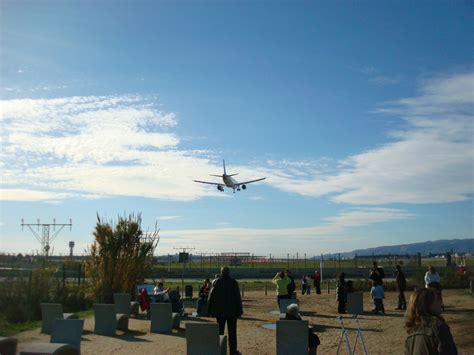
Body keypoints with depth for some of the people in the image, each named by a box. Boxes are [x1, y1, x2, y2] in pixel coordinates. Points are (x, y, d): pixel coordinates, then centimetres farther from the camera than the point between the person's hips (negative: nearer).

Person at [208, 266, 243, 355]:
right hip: (232, 310, -2)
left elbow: (211, 297, 0)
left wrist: (210, 310, 8)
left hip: (219, 311, 2)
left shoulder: (216, 282, -2)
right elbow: (238, 298, -8)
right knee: (232, 331, 7)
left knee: (220, 330, 11)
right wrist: (240, 310, -1)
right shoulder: (233, 283, -8)